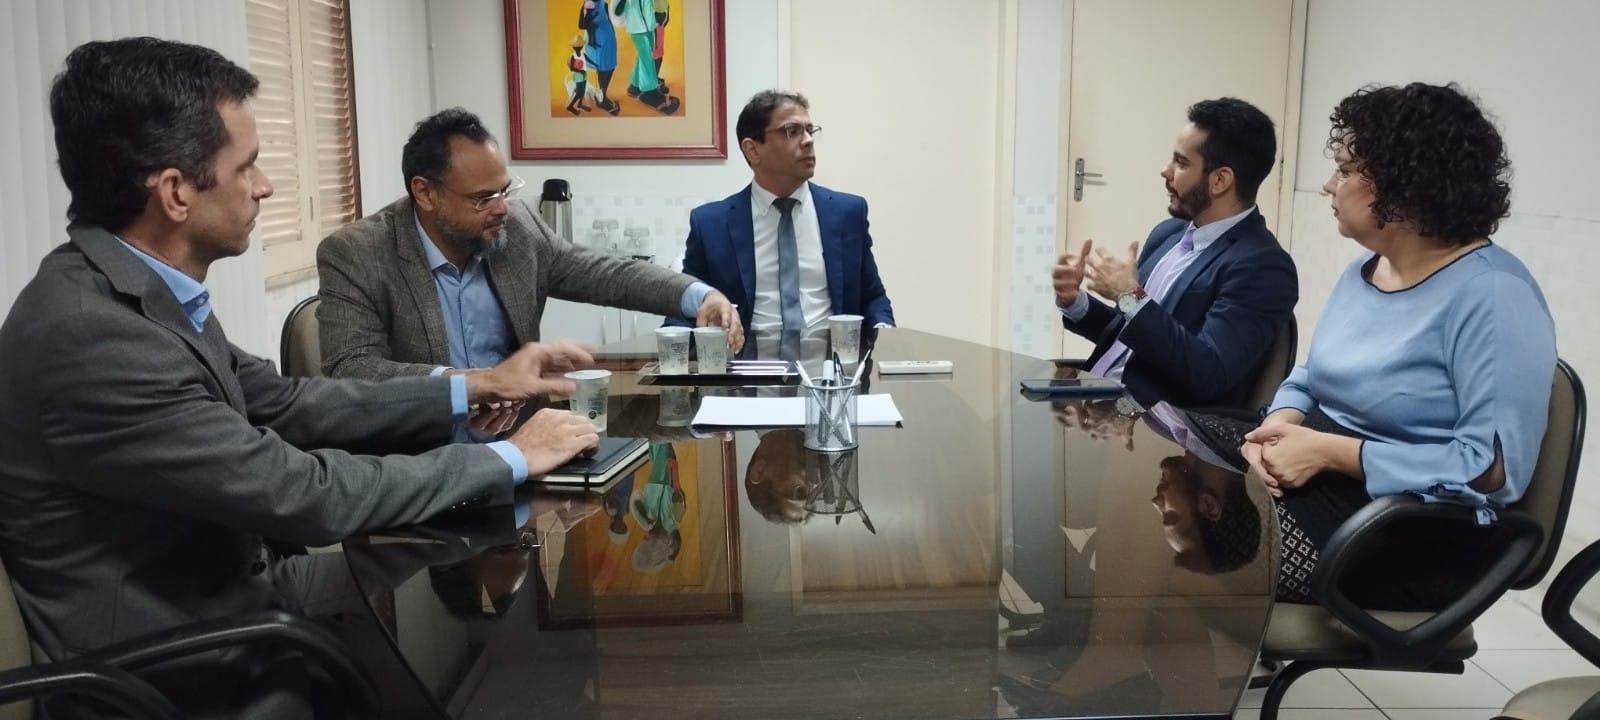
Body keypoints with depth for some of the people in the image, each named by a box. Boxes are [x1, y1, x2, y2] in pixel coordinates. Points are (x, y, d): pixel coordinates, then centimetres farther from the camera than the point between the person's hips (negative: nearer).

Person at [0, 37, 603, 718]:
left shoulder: (140, 292, 0)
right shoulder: (86, 336, -27)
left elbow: (289, 404, 9)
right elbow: (303, 494, -25)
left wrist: (479, 387, 8)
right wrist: (509, 459, -14)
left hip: (224, 614, 7)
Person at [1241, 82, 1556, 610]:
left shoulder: (1494, 295, -17)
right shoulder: (1363, 270, 11)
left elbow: (1495, 467, -22)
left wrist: (1330, 453, -22)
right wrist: (1280, 426, -8)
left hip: (1413, 538, -8)